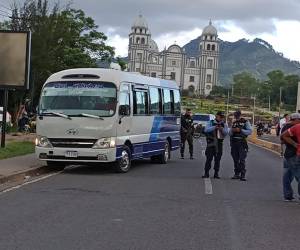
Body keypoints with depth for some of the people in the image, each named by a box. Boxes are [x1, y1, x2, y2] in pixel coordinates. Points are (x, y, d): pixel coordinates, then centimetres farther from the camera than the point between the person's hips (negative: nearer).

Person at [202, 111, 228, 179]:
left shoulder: (224, 125, 10)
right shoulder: (210, 123, 4)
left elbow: (226, 133, -4)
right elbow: (206, 130, -12)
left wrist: (222, 129, -25)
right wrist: (214, 127, -24)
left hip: (219, 143, 2)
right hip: (211, 143, -2)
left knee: (217, 159, 4)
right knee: (209, 158, -5)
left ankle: (216, 174, 10)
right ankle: (206, 173, 0)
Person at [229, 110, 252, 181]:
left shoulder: (245, 122, 0)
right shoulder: (234, 123, 16)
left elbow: (250, 131, -9)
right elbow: (230, 133, 16)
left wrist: (240, 130, -17)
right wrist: (232, 130, -6)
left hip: (242, 143, -5)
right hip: (234, 143, 5)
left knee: (242, 160, -10)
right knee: (235, 159, 8)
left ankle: (242, 175, -10)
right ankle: (237, 174, 14)